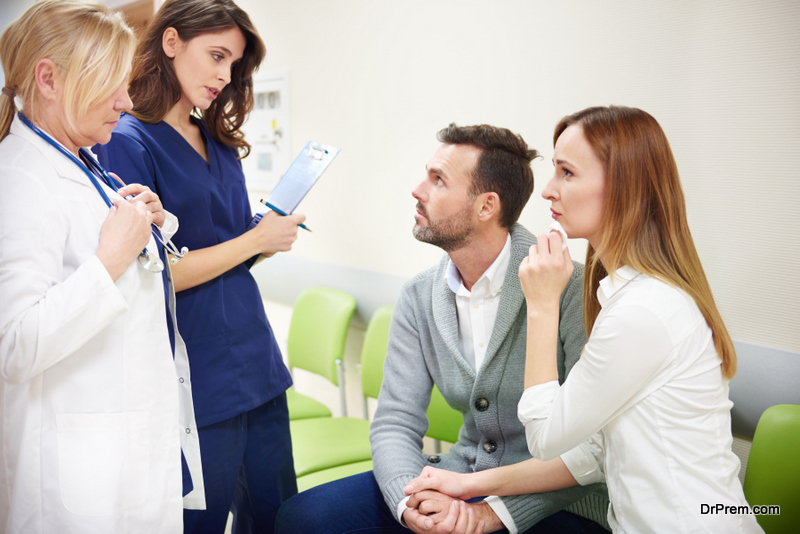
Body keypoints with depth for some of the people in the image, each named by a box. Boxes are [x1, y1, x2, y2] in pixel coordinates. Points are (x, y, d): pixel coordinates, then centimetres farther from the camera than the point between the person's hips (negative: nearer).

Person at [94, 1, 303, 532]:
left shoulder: (219, 141, 13)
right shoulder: (126, 142, -11)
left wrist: (274, 230, -2)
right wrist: (255, 240, -11)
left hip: (256, 360, 8)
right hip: (198, 380, -7)